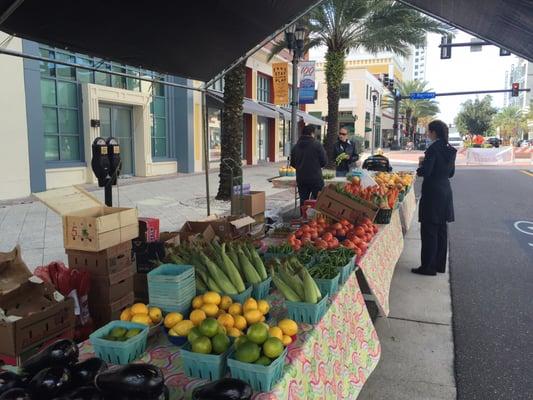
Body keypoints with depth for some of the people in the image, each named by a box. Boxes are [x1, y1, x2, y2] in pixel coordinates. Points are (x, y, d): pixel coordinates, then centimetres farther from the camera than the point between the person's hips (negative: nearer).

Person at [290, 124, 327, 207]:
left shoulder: (296, 146, 3)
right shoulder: (317, 144, -9)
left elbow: (292, 164, 10)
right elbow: (324, 161, -7)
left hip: (301, 179, 4)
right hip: (316, 179, -4)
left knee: (303, 201, 11)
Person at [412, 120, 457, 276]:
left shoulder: (434, 148, -15)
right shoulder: (450, 149, 9)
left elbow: (425, 172, -19)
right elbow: (451, 172, 16)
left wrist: (421, 164, 1)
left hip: (432, 193, -8)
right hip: (446, 192, 8)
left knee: (429, 230, -1)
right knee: (441, 230, 14)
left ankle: (428, 266, 4)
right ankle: (440, 265, 23)